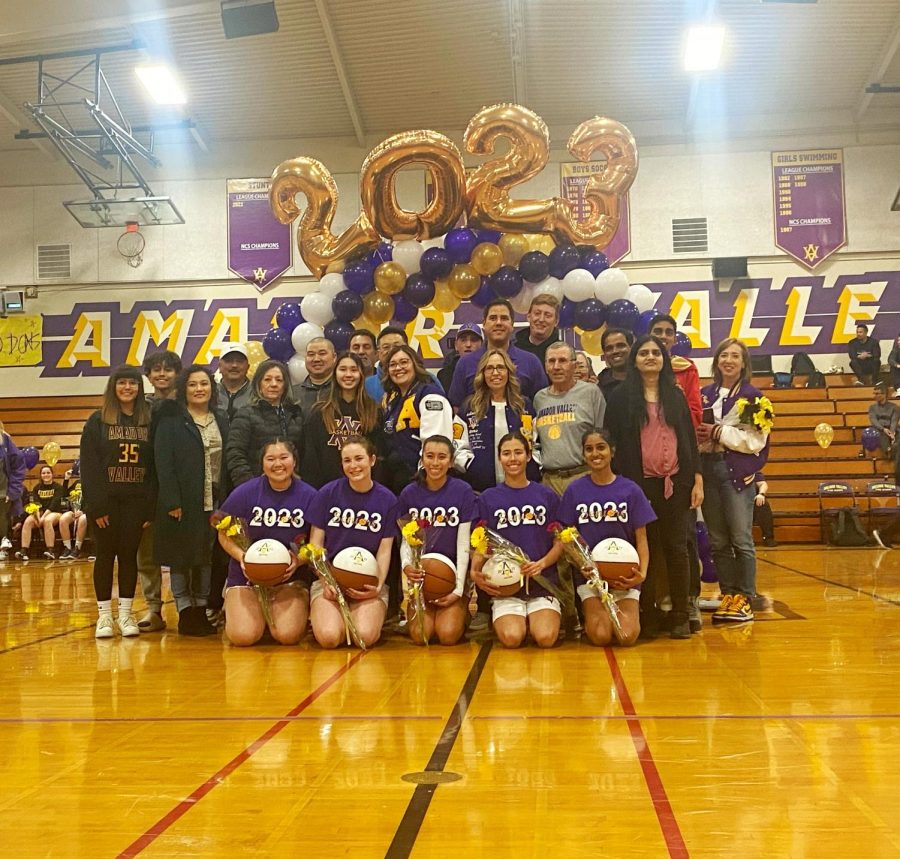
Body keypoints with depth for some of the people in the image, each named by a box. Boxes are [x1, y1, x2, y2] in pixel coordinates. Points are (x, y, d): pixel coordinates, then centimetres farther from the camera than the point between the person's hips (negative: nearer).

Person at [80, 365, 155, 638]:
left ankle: (126, 613, 14)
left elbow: (155, 465, 1)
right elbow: (89, 466, -3)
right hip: (106, 500, -1)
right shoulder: (98, 421, 1)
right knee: (105, 555, 4)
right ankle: (104, 614, 12)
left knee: (129, 554, 5)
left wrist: (151, 506, -5)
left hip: (136, 501, 1)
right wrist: (96, 504, -12)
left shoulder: (149, 421, 4)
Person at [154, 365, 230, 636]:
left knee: (208, 557, 9)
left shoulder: (221, 420, 12)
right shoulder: (171, 420, -2)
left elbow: (228, 461, 9)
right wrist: (172, 501, -15)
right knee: (181, 557, 2)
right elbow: (163, 463, -8)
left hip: (214, 502, 4)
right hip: (183, 502, -4)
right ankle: (185, 611, 11)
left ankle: (202, 610, 19)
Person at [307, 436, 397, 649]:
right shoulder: (327, 493, 0)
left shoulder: (387, 499, 2)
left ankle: (364, 614, 9)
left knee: (365, 636, -26)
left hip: (369, 581, 0)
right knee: (329, 637, -25)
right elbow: (315, 543, 3)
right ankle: (320, 613, 10)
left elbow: (384, 550, 3)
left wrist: (378, 585, -14)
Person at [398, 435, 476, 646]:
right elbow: (406, 539, 4)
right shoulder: (409, 494, 1)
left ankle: (461, 611, 15)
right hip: (421, 575, 2)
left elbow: (463, 543, -6)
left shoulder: (463, 491, -6)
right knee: (419, 635, -15)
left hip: (453, 572, -1)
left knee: (448, 635, -18)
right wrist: (406, 565, -18)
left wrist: (459, 588, -10)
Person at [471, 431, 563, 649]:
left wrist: (542, 563, -13)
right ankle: (502, 619, 11)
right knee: (511, 638, -23)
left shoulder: (547, 496, 8)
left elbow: (559, 542, 8)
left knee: (546, 638, -21)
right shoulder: (487, 498, 7)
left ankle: (535, 619, 12)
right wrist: (475, 571, -14)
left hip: (542, 580, 1)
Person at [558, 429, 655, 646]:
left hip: (625, 573, 0)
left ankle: (630, 611, 18)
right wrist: (583, 566, -14)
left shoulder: (630, 490, 0)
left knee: (627, 636, -15)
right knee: (600, 637, -16)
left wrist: (642, 573, -15)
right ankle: (589, 615, 17)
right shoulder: (574, 490, 0)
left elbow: (641, 539, 2)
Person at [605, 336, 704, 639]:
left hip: (675, 481, 2)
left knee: (676, 548, 3)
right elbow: (613, 442, 0)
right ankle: (648, 615, 11)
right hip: (640, 483, -2)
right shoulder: (621, 396, 3)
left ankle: (681, 615, 9)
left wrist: (697, 480, 3)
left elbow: (689, 438, 10)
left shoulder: (676, 395, 11)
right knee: (647, 549, 3)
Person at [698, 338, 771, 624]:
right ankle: (727, 595, 16)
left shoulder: (752, 396, 0)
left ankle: (745, 598, 6)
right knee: (718, 541, 7)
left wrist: (719, 433, -11)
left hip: (738, 472, -4)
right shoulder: (705, 394, 13)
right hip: (709, 469, 4)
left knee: (741, 539, -4)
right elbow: (694, 430, 15)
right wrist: (699, 436, -7)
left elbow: (756, 440, -8)